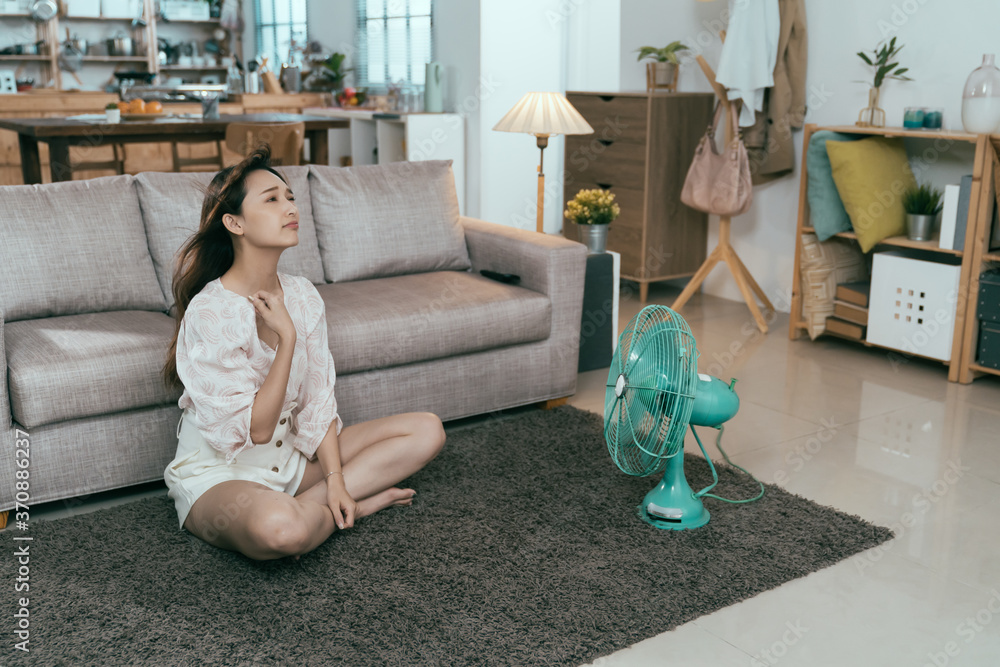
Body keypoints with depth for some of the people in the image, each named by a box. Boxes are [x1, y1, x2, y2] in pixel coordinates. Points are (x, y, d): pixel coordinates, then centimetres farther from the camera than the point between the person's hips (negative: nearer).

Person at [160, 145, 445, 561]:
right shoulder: (208, 312, -22)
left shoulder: (302, 296, -2)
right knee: (280, 529, -42)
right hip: (217, 472, -7)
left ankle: (306, 505, -10)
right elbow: (254, 429, -22)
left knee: (427, 430, -1)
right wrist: (287, 337, -24)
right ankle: (360, 503, -7)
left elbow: (318, 402, 1)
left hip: (292, 456, 7)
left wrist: (335, 479, -10)